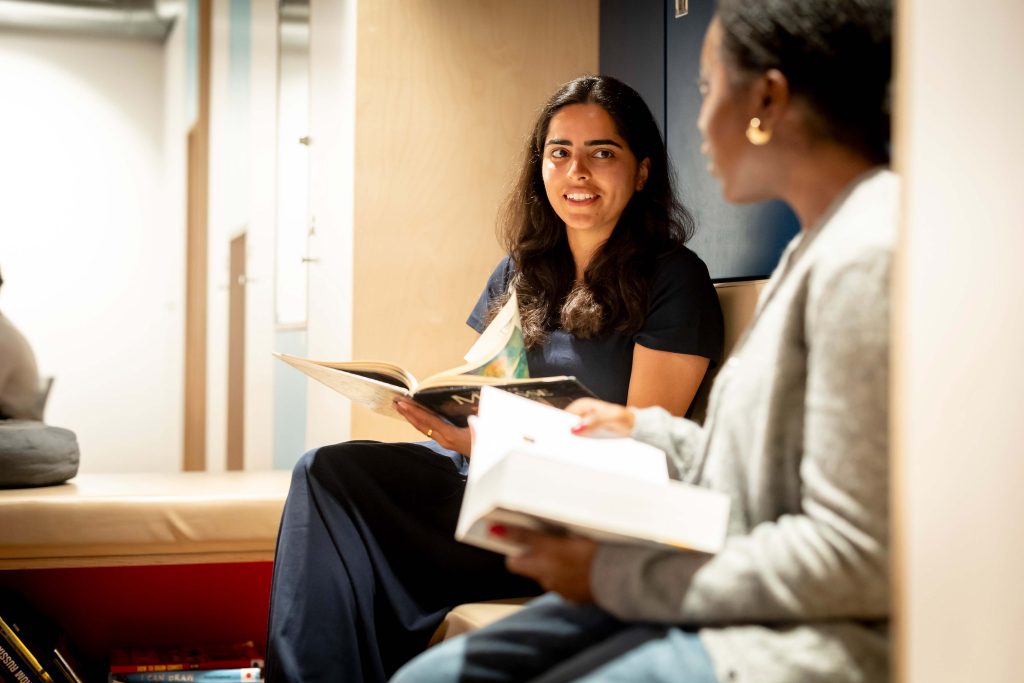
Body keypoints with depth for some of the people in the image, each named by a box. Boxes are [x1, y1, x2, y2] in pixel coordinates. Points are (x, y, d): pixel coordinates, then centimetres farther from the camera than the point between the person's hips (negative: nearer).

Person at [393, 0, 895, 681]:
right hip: (736, 596, 10)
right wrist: (645, 432, 20)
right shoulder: (820, 246, 14)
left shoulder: (868, 256, -18)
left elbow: (855, 558, -20)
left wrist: (617, 576, -16)